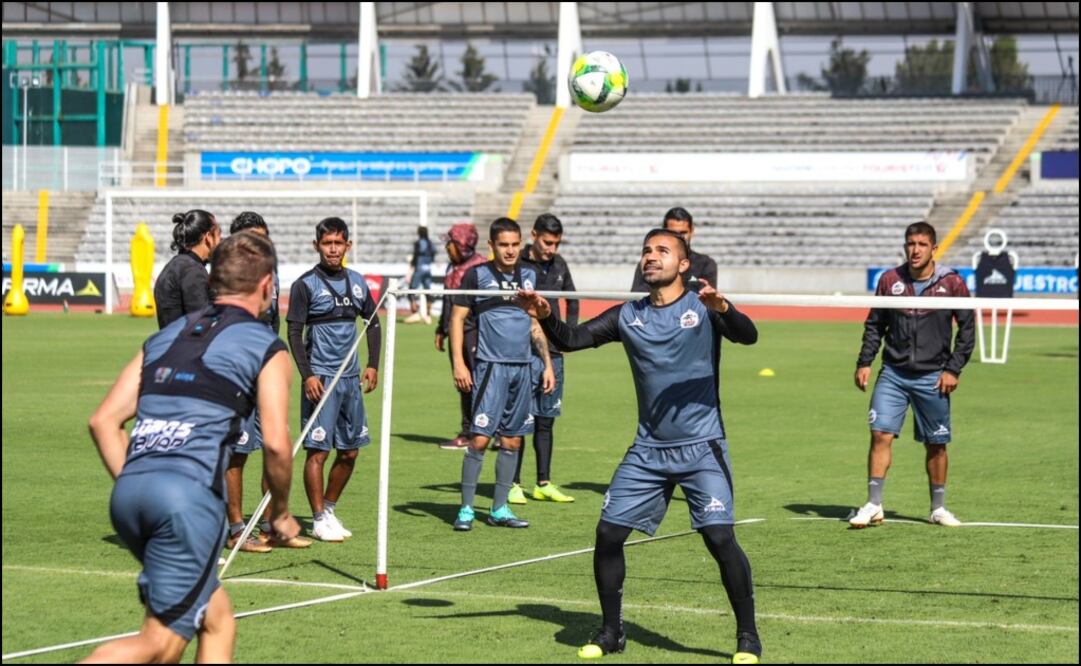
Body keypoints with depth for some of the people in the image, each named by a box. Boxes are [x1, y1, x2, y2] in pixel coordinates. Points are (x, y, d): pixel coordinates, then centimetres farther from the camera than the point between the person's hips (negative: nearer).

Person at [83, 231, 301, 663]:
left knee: (217, 621, 20)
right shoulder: (266, 348, 8)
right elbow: (275, 445, -2)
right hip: (190, 495, -7)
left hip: (129, 491, 7)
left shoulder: (165, 337, 24)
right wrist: (281, 514, 13)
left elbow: (103, 421, 16)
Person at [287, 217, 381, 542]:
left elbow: (373, 322, 21)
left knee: (349, 451, 9)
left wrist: (373, 365, 11)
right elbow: (294, 332, -8)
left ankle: (329, 508, 24)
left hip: (350, 378, 6)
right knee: (318, 450, -7)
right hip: (321, 378, -6)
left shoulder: (356, 282, 10)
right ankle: (319, 519, 1)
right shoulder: (305, 285, -5)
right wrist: (307, 375, -15)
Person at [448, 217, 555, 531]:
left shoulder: (529, 275, 12)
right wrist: (458, 363, -9)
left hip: (522, 367, 5)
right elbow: (457, 318, -1)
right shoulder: (477, 275, -2)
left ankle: (499, 509, 15)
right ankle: (466, 509, -3)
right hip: (490, 366, -5)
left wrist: (548, 364, 15)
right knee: (480, 438, -10)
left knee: (512, 440, 7)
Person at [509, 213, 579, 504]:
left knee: (546, 420, 10)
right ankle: (513, 484, 2)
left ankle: (544, 484, 16)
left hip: (553, 352, 6)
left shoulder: (559, 265, 9)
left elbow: (572, 299, 25)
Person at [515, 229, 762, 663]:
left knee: (720, 538, -14)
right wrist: (545, 317, -15)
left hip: (701, 448, -5)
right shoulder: (628, 316, 8)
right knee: (608, 533, 0)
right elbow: (571, 340, 6)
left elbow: (748, 336, -20)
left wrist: (724, 309, -41)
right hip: (648, 449, 5)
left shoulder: (703, 308, -5)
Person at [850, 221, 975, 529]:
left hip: (932, 377, -1)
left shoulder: (951, 283, -3)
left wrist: (953, 369, -4)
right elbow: (874, 325, 11)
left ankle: (938, 509, 20)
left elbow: (967, 329, 3)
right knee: (881, 434, -10)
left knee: (935, 444, 6)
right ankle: (873, 506, -6)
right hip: (893, 374, 1)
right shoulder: (890, 280, 3)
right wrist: (864, 362, 1)